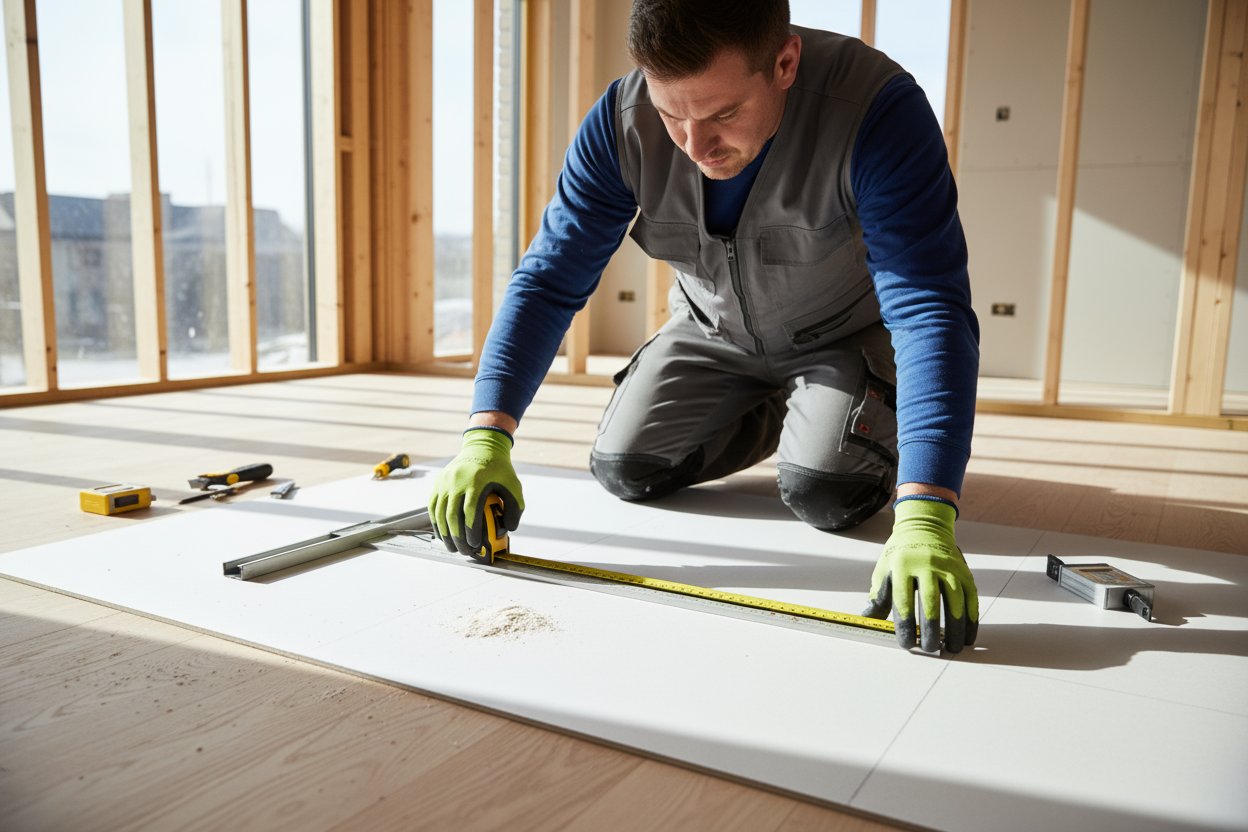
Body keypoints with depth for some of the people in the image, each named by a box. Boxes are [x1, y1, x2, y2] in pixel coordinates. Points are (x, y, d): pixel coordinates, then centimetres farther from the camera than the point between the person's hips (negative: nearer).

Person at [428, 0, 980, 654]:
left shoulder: (878, 111, -36)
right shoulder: (622, 120, -25)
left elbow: (931, 310, -42)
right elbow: (549, 280, -22)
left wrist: (924, 517, -54)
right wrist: (486, 436, -35)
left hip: (847, 331, -3)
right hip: (714, 330, 4)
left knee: (822, 491, -23)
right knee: (623, 469, -2)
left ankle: (880, 427, 14)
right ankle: (770, 418, 24)